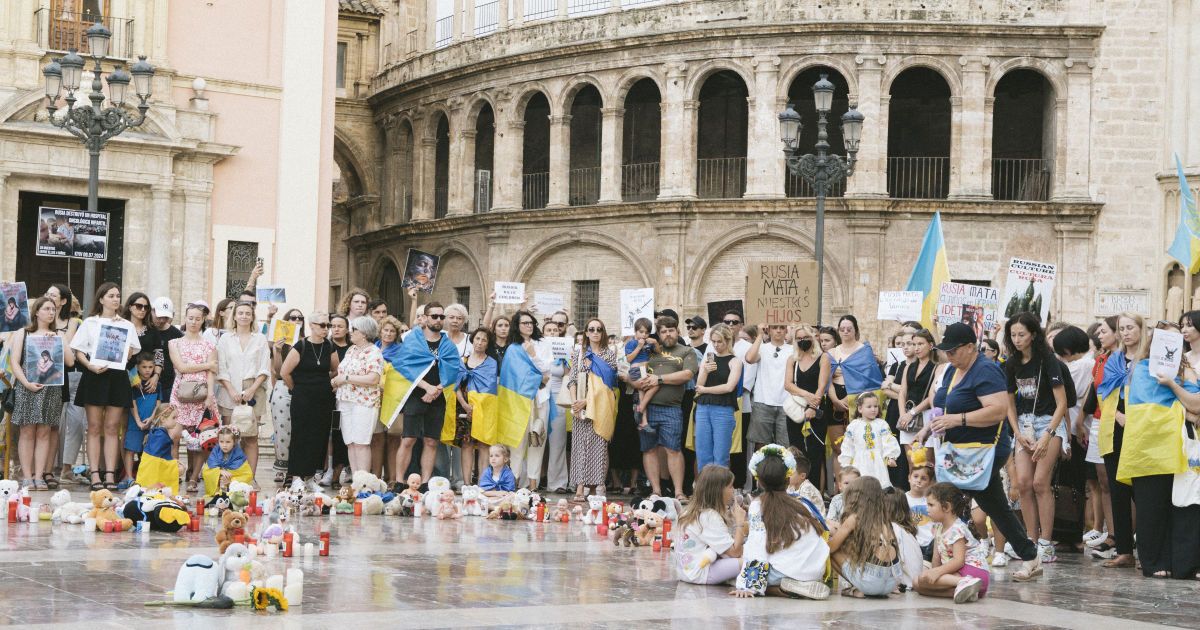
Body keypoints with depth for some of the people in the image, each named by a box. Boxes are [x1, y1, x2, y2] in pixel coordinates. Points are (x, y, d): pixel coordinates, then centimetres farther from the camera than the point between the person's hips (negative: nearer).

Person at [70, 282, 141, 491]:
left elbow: (130, 353, 10)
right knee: (94, 427, -2)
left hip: (117, 376, 2)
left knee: (112, 427, 0)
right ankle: (95, 474, -3)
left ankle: (110, 474, 0)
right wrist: (90, 366, -14)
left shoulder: (126, 325, 15)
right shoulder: (90, 323, 8)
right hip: (94, 375, -2)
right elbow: (79, 351, 2)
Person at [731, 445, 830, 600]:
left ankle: (779, 589, -6)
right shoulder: (801, 504, 16)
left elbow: (756, 548, -9)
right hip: (817, 573, 6)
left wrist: (749, 586, -13)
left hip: (787, 570, -6)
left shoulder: (758, 506, 1)